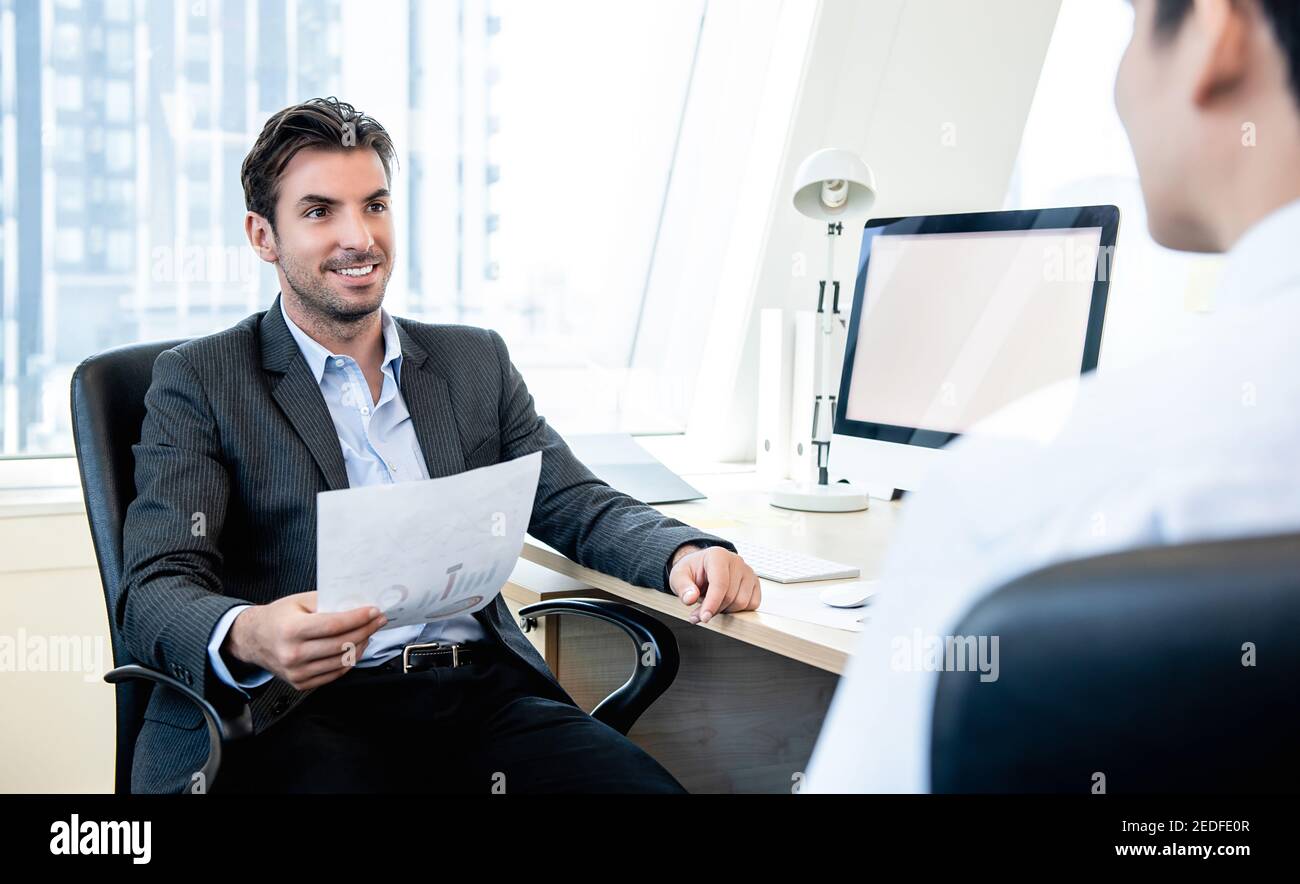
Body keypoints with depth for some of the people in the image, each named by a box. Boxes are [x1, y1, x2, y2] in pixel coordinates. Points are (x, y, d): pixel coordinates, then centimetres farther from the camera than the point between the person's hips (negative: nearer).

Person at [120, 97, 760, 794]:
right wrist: (248, 637, -29)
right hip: (305, 712, -3)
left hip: (485, 696, 4)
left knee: (649, 783, -24)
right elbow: (153, 591, -5)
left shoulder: (475, 363, 19)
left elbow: (575, 505, 16)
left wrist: (684, 553, -8)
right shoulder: (198, 382, 6)